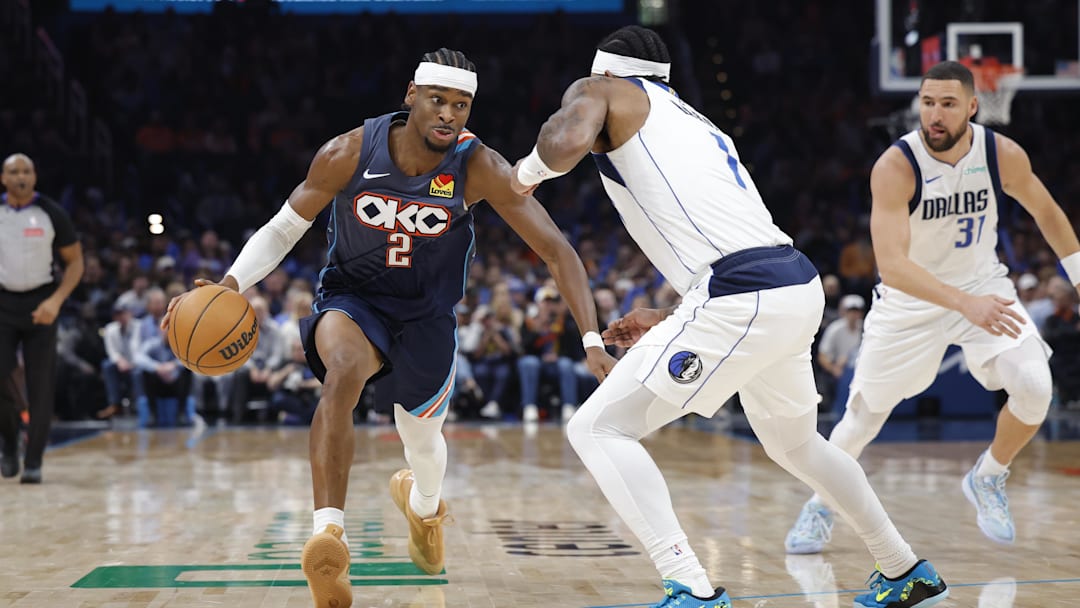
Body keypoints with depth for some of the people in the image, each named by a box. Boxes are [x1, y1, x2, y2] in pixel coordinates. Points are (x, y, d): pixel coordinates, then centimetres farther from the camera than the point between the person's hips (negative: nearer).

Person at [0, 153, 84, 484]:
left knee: (40, 385, -5)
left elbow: (75, 262, 1)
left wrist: (56, 301, -13)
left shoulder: (52, 214, -4)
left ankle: (33, 461, 3)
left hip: (40, 305, -1)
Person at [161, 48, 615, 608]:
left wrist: (592, 341, -29)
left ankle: (422, 502, 57)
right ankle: (329, 536, -43)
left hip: (427, 313, 2)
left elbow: (556, 251, -20)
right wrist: (230, 283, -24)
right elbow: (284, 228, -7)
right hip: (352, 298, -2)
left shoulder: (479, 168, -22)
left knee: (422, 438, 17)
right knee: (343, 373, -36)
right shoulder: (348, 154, -21)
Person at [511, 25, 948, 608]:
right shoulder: (701, 125, 31)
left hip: (743, 299, -8)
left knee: (596, 429, -2)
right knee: (794, 443, 32)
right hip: (800, 289, 8)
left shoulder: (601, 92, 10)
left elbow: (568, 141, -16)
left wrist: (531, 167, 6)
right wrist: (665, 319, 37)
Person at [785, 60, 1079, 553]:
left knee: (1034, 388, -18)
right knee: (864, 415, 4)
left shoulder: (1004, 155, -17)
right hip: (910, 300, -2)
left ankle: (987, 479, 10)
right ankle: (821, 505, 31)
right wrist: (964, 304, -49)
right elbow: (891, 265, -37)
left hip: (983, 285, 2)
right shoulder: (895, 167, -28)